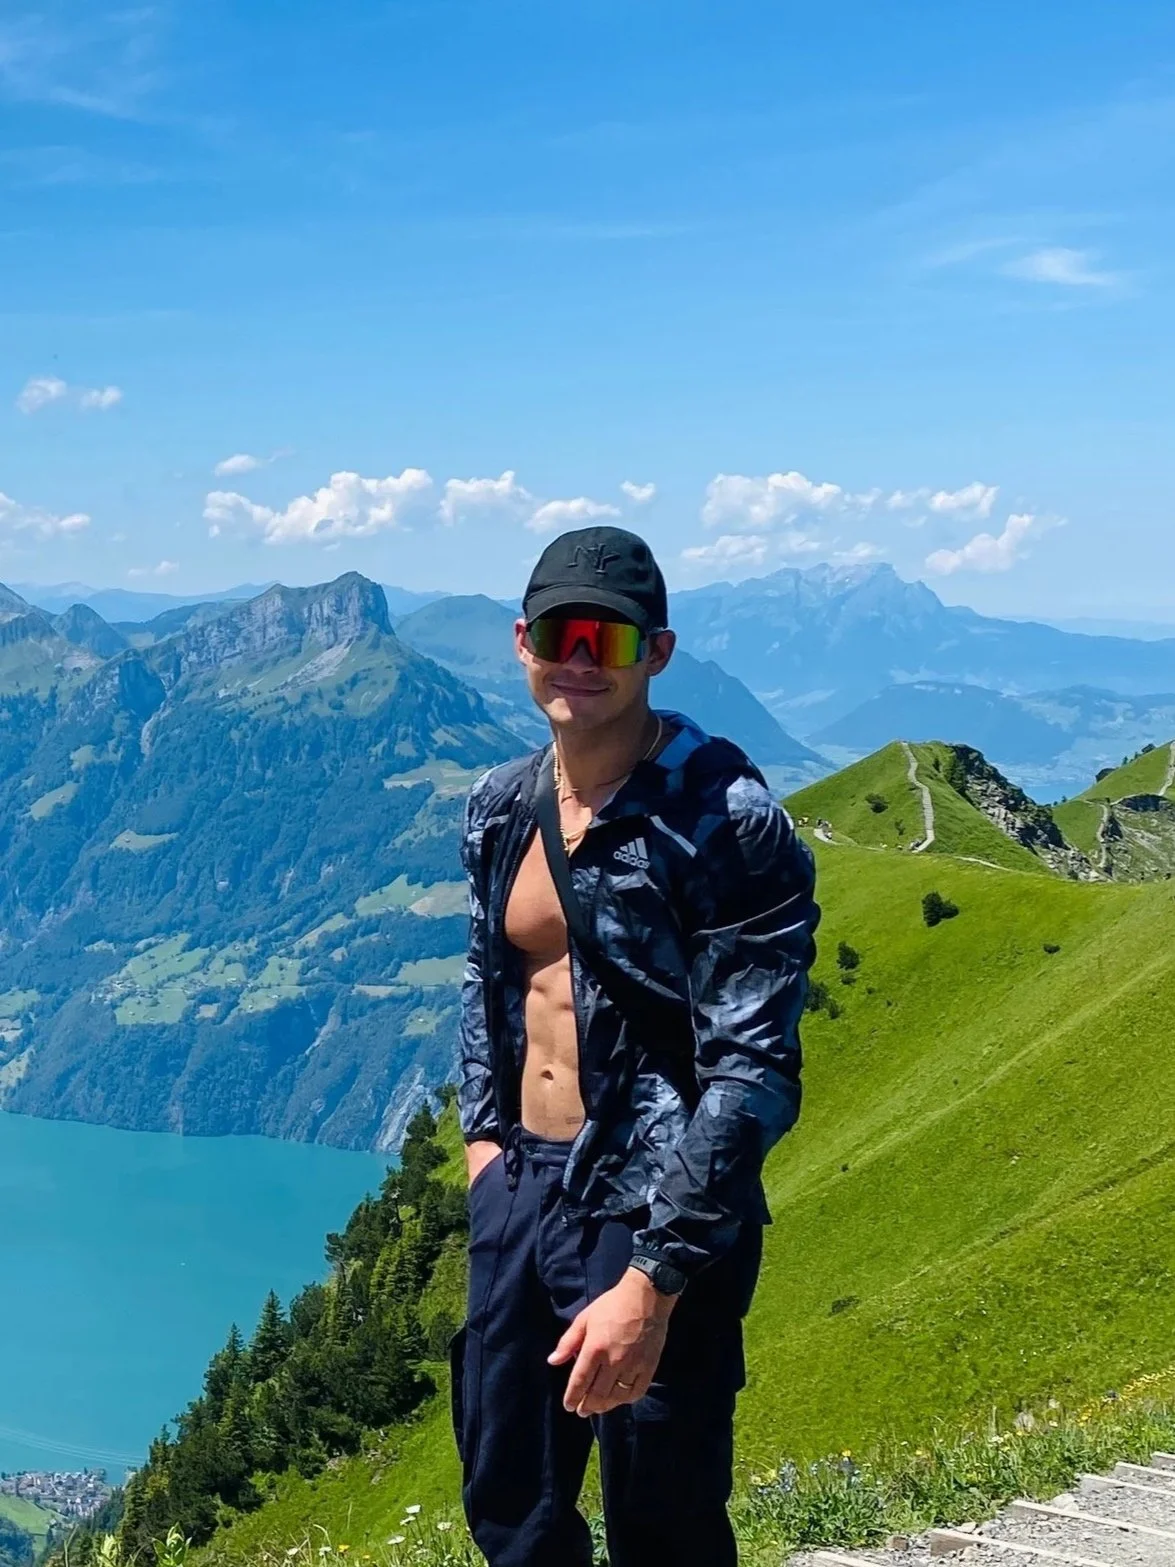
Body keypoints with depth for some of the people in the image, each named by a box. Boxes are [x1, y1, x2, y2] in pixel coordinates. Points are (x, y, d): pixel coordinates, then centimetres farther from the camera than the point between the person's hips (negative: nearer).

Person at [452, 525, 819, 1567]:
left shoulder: (726, 821, -18)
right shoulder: (501, 807, 5)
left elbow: (753, 1073, -21)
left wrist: (653, 1282, -23)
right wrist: (483, 1134, 10)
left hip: (656, 1218, -7)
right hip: (519, 1193, 7)